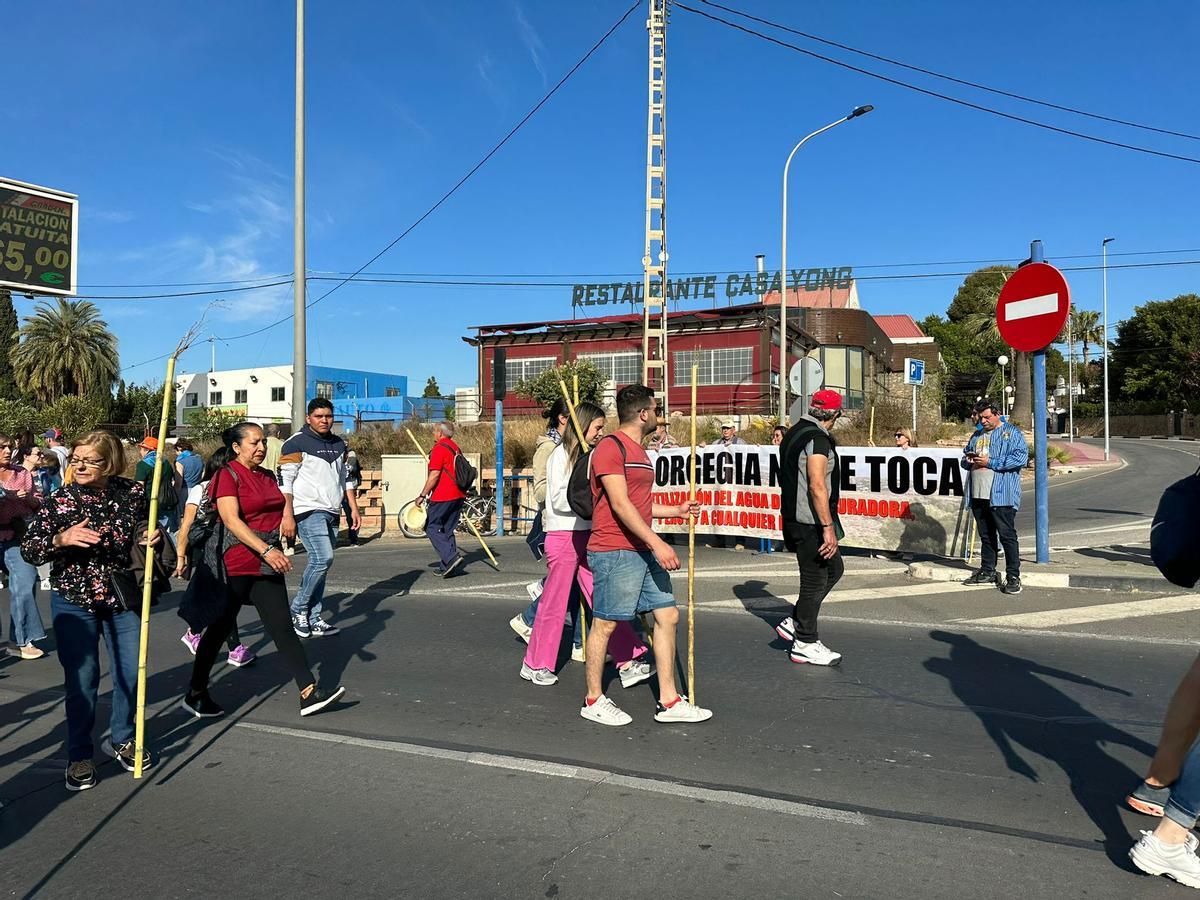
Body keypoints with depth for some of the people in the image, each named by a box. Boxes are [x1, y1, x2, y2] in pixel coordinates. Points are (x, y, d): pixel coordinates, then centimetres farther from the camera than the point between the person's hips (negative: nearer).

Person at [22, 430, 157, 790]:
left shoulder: (133, 493, -6)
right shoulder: (60, 501, -11)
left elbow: (145, 529, 12)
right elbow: (28, 548, -8)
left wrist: (152, 537, -10)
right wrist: (61, 539, -27)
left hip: (123, 599, 2)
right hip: (73, 602, -2)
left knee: (131, 672, 8)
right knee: (81, 677, 0)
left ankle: (122, 740, 31)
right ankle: (79, 755, 19)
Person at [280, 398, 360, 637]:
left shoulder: (339, 445, 15)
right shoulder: (296, 443, -6)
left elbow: (346, 478, 23)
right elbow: (284, 481, -10)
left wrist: (354, 509, 16)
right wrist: (287, 516, -16)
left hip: (331, 514, 7)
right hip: (308, 511, -7)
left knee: (319, 564, 8)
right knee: (323, 558, -19)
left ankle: (312, 620, 14)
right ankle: (298, 610, -1)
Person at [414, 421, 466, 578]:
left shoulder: (439, 448, -12)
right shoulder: (455, 448, 16)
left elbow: (434, 475, -18)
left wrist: (423, 495, -14)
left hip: (443, 497, -9)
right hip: (458, 495, 9)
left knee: (432, 527, -1)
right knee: (448, 530, 12)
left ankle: (451, 557, -14)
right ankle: (446, 567, 12)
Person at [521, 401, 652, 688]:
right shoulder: (561, 454, -7)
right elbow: (559, 499, -14)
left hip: (587, 535, 7)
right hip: (563, 536, -7)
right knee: (554, 603, 3)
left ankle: (628, 661, 2)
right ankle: (535, 665, 18)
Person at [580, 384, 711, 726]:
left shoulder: (639, 451, 20)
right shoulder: (611, 447, -11)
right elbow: (620, 505, -20)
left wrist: (676, 511, 32)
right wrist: (657, 543, -23)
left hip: (644, 551, 10)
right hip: (614, 552, -10)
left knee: (668, 615, 7)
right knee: (605, 623, 0)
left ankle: (669, 701, 16)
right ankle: (593, 700, 15)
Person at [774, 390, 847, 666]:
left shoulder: (794, 432, 13)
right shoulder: (818, 439, -18)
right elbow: (817, 486, -26)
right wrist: (828, 528, -24)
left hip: (795, 518, 10)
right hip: (811, 522, -10)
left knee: (834, 569, 20)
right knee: (815, 581, 1)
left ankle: (794, 622, 22)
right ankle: (805, 644, 12)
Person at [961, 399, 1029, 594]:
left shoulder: (1012, 433, -1)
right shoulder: (977, 435, 21)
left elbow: (1021, 458, -14)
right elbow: (965, 456, 28)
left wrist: (990, 462, -15)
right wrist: (968, 460, 3)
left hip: (1001, 496, -7)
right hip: (978, 495, 7)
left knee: (1007, 535, -6)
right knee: (986, 535, 13)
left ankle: (1013, 576, -2)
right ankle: (987, 572, 22)